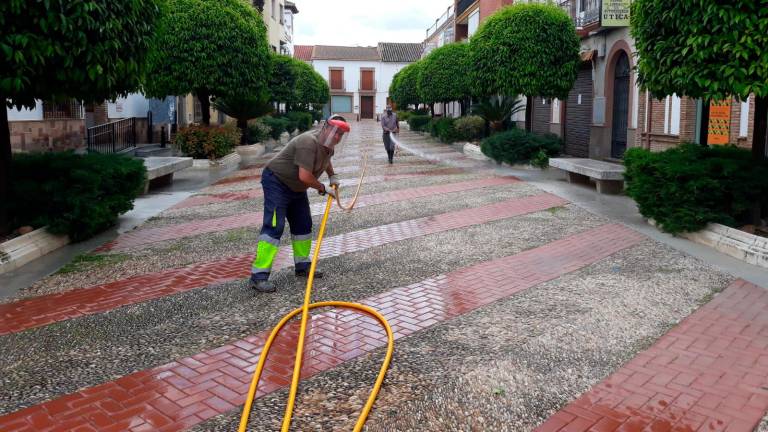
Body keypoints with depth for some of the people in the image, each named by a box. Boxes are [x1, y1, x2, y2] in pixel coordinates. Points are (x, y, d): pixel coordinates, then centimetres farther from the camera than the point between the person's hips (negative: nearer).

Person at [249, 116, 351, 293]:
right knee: (274, 227, -17)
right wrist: (323, 188, -18)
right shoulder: (309, 142, -27)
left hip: (296, 188, 10)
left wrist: (332, 176, 17)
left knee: (303, 226, 11)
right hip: (276, 182, -10)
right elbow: (304, 176, -33)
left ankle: (303, 266, 25)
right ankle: (259, 276, -17)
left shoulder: (327, 144, 3)